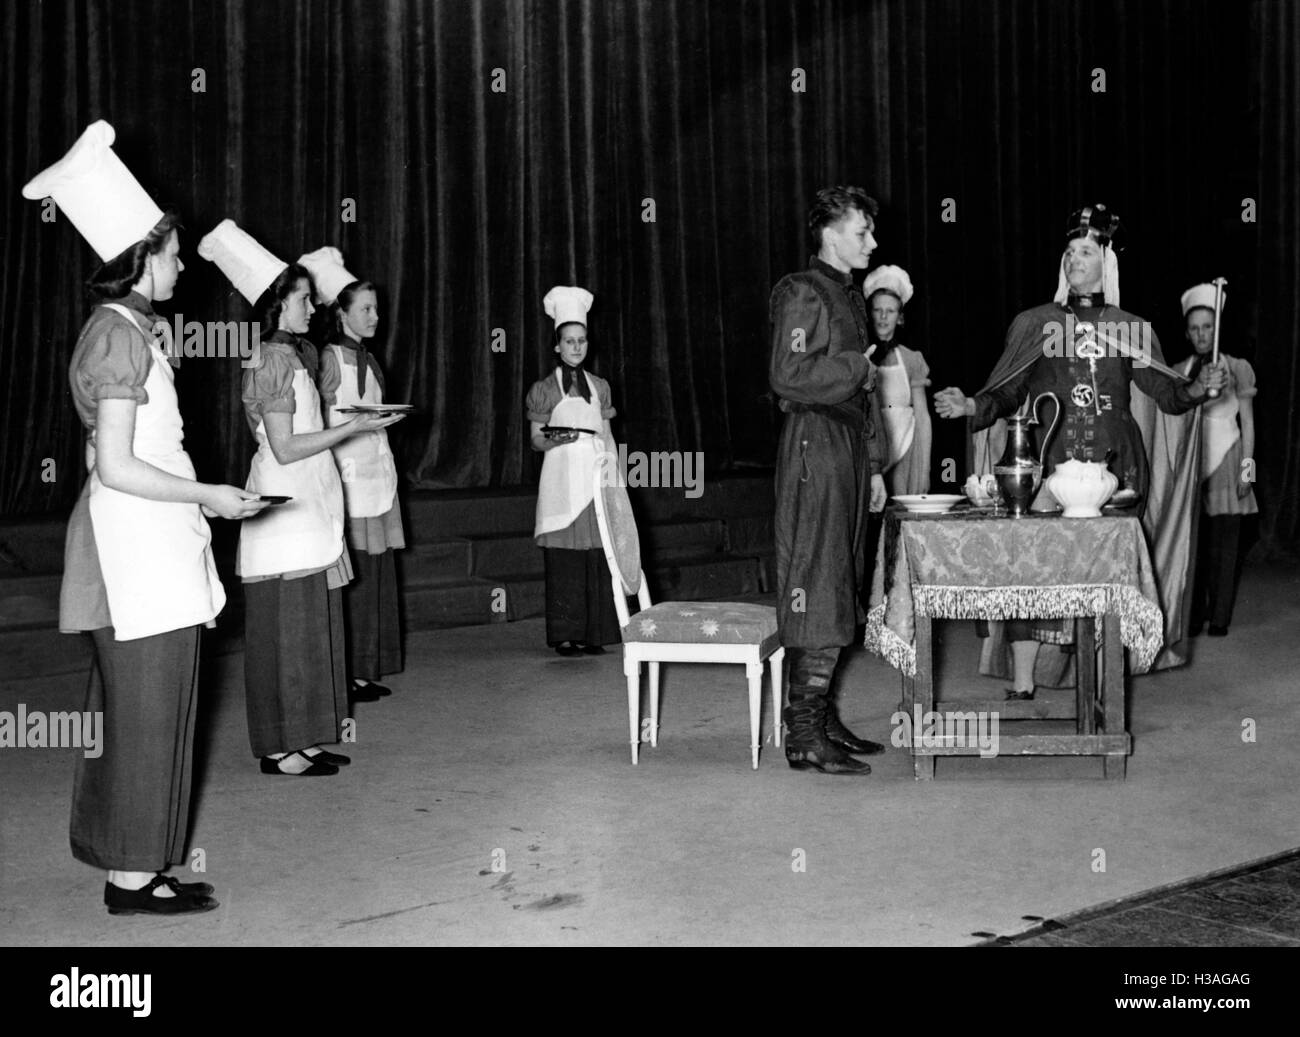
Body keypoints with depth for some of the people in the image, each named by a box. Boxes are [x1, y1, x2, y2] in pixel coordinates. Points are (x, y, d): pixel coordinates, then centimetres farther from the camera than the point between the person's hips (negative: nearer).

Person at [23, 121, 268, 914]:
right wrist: (207, 496, -14)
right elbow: (117, 467, -21)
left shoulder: (129, 329, 15)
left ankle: (134, 862, 23)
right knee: (148, 708, -2)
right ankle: (134, 874, 7)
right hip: (140, 542, -10)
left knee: (134, 707, 14)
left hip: (147, 538, 10)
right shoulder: (121, 336, -15)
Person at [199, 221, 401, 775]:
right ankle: (280, 748, 3)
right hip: (286, 506, -9)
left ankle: (302, 739, 18)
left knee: (312, 623, 11)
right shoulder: (273, 359, -12)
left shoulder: (295, 354, 16)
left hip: (309, 506, 9)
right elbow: (285, 448, -17)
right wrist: (354, 427, -16)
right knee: (287, 626, -4)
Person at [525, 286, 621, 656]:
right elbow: (536, 439, 4)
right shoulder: (545, 389, 4)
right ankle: (565, 634, 2)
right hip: (563, 476, -3)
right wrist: (554, 439, -17)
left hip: (597, 475, 3)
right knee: (564, 556, -5)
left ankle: (593, 632, 5)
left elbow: (607, 435, 16)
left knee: (598, 554, -2)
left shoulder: (599, 386, 14)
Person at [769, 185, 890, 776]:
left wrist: (874, 465, 19)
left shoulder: (849, 296, 21)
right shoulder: (802, 293, -8)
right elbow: (789, 376, -20)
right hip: (814, 445, -9)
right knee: (818, 592, -10)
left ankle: (822, 720, 17)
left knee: (840, 590, 10)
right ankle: (804, 736, -6)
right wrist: (857, 366, -7)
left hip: (849, 447, 9)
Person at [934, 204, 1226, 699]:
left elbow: (1166, 393, 10)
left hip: (1112, 467, 1)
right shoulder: (1034, 324, 10)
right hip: (1051, 462, -1)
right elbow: (1007, 393, 6)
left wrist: (1199, 387, -9)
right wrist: (970, 406, -11)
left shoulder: (1130, 329, 13)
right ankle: (1021, 685, -4)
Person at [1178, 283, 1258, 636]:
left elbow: (1247, 421, 4)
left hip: (1225, 460, -2)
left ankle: (1220, 618, 0)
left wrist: (1247, 465, -3)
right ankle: (1193, 617, 4)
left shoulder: (1237, 368, 5)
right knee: (1192, 541, -2)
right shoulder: (1179, 372, 11)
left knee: (1225, 543, -4)